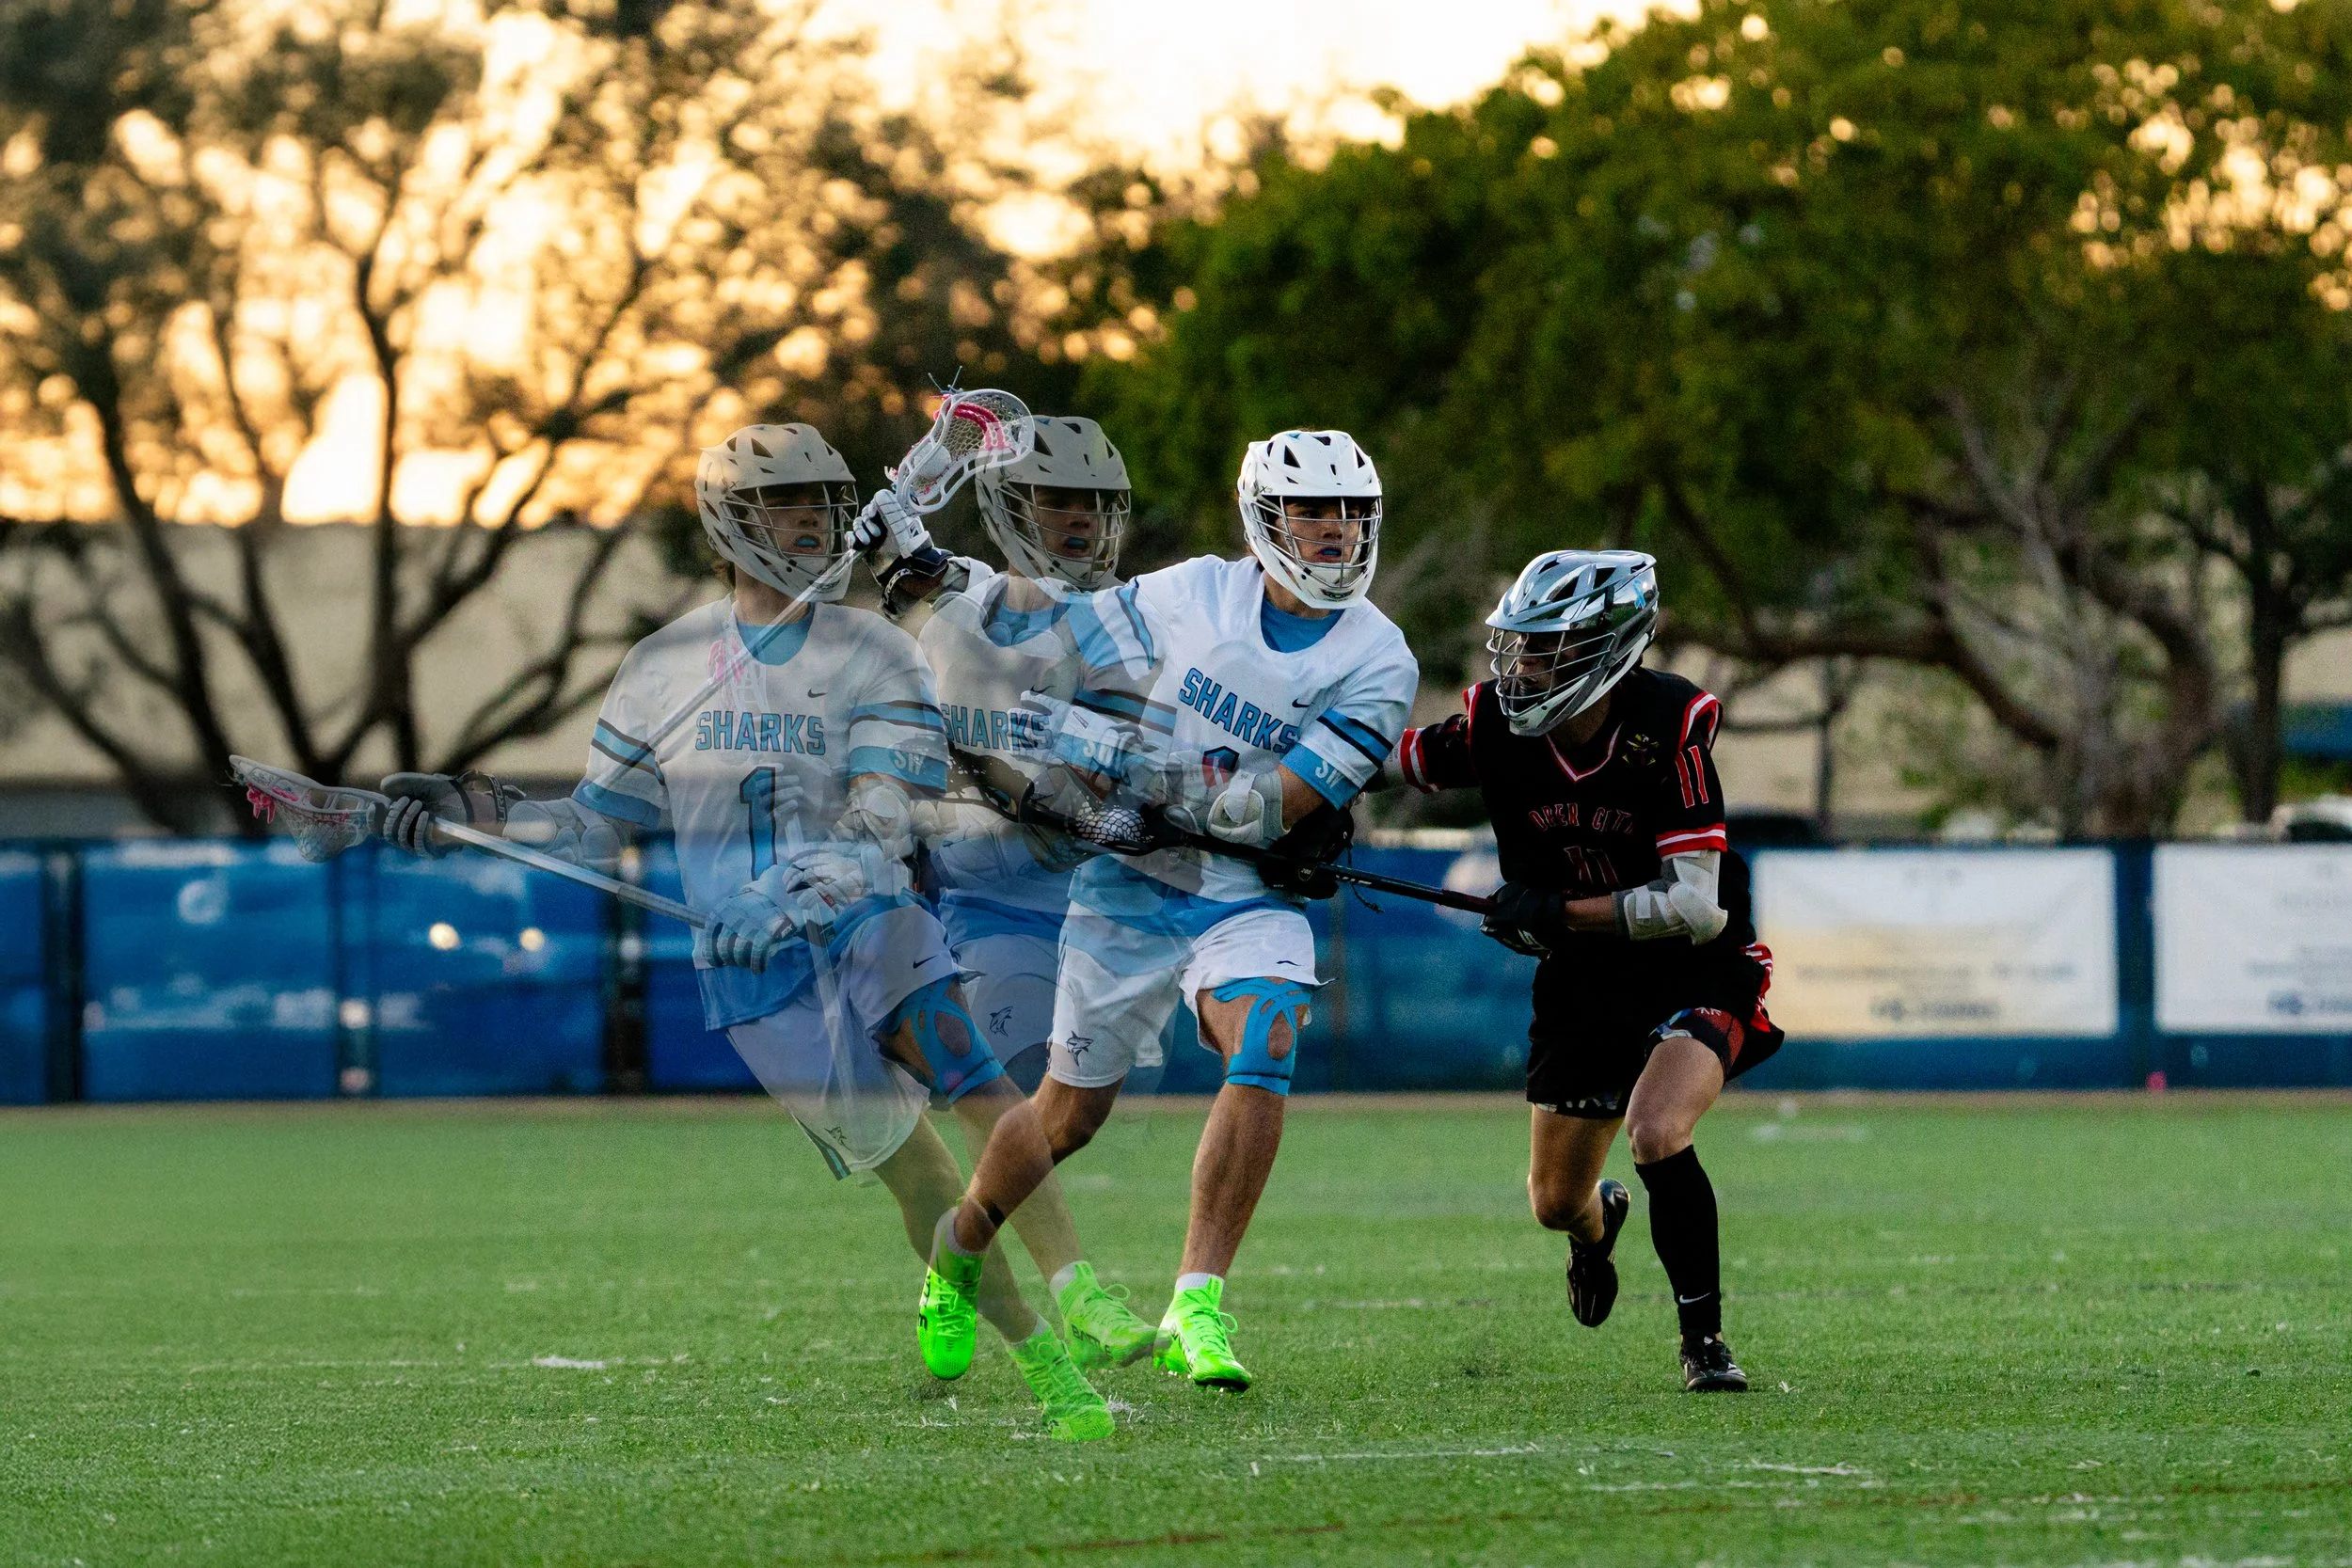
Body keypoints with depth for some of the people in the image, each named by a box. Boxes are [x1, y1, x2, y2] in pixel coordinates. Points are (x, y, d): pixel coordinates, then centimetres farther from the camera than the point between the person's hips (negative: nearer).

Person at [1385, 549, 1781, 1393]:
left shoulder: (1667, 729, -26)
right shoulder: (1495, 728, -15)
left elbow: (1695, 908, -29)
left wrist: (1556, 912, -31)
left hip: (1696, 973, -5)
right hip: (1584, 978, 5)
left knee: (1655, 1134, -30)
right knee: (1556, 1202, 12)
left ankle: (1704, 1338, -13)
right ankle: (1599, 1222, 52)